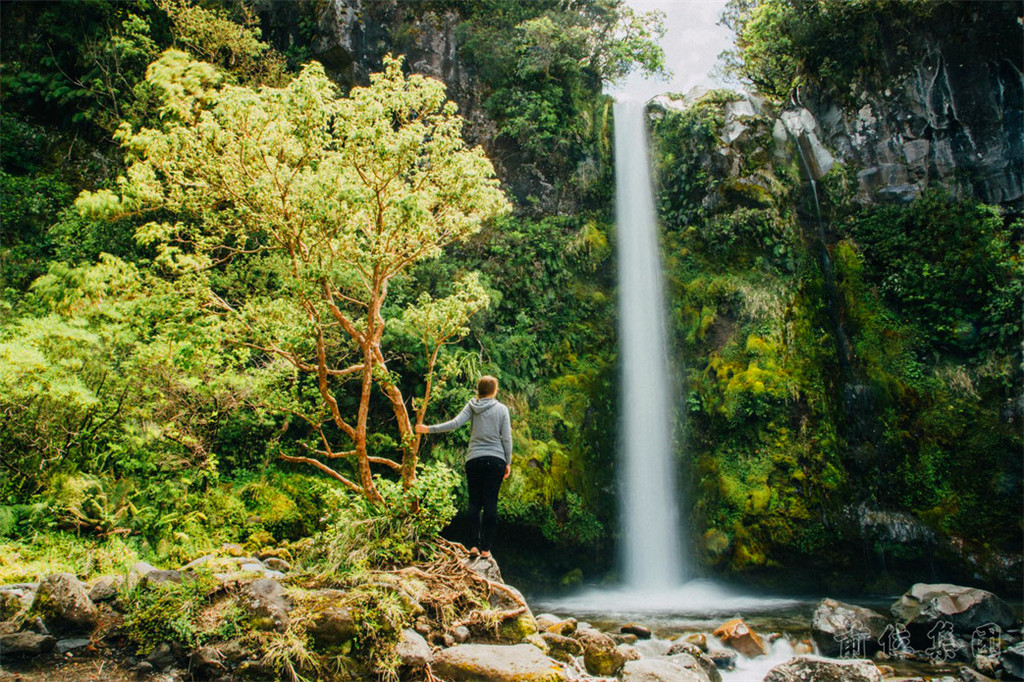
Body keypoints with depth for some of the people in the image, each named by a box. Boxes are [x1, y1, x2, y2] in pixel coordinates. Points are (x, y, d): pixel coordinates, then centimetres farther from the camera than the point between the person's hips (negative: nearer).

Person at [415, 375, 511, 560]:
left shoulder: (472, 406, 2)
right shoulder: (502, 409, 0)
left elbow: (455, 423, -8)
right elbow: (506, 438, 0)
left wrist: (428, 429, -1)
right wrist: (508, 462, 8)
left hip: (474, 459, 1)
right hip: (496, 460, -1)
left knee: (474, 502, 8)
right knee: (490, 503, 2)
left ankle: (474, 545, 3)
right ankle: (485, 548, 3)